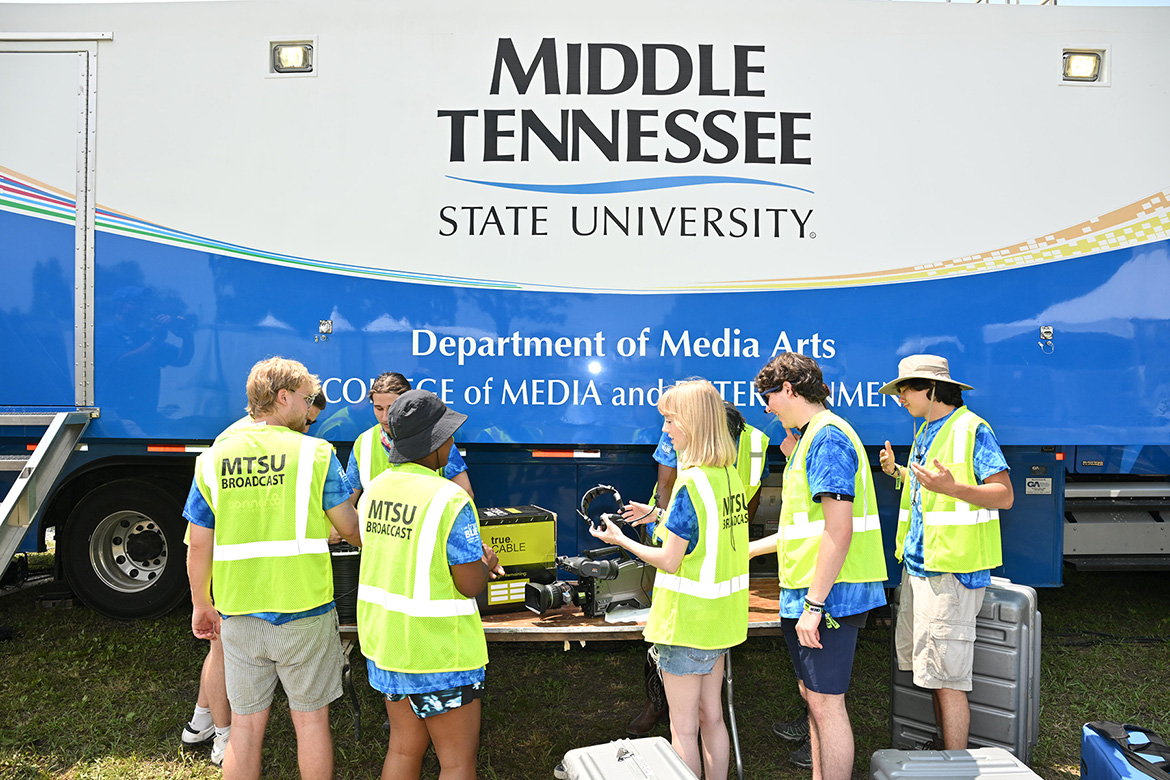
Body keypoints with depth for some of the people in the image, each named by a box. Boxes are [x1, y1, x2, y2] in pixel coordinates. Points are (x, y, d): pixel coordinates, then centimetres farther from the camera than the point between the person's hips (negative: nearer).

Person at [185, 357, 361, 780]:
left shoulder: (214, 458, 1)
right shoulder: (314, 453, -9)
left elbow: (199, 545, 4)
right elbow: (349, 528, -3)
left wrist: (201, 605, 17)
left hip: (238, 615, 3)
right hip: (304, 613, -3)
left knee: (245, 725, 15)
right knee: (311, 718, 13)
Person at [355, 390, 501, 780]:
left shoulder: (375, 489, 2)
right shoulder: (450, 500, -22)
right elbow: (470, 585, -19)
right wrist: (486, 562, 3)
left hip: (384, 638, 8)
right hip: (437, 647, -7)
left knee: (404, 748, 21)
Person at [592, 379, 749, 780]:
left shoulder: (691, 483, -21)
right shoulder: (730, 475, 3)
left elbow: (669, 561, -18)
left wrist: (620, 539, -5)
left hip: (687, 619, -8)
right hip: (720, 614, 8)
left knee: (683, 728, 5)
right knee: (711, 717, 19)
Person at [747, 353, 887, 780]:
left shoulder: (828, 436, -15)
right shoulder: (813, 436, 17)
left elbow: (839, 531, -23)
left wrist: (814, 604, -23)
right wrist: (752, 548, 28)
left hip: (829, 594, -10)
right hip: (809, 593, 10)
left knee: (826, 701, -2)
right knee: (812, 695, 18)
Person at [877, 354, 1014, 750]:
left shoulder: (971, 430, -10)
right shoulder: (925, 433, 17)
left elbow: (1004, 495, -14)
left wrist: (951, 487, -28)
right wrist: (897, 471, 15)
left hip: (951, 571, -9)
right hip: (918, 566, 9)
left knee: (947, 679, -6)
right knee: (922, 668, 15)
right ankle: (943, 748, 29)